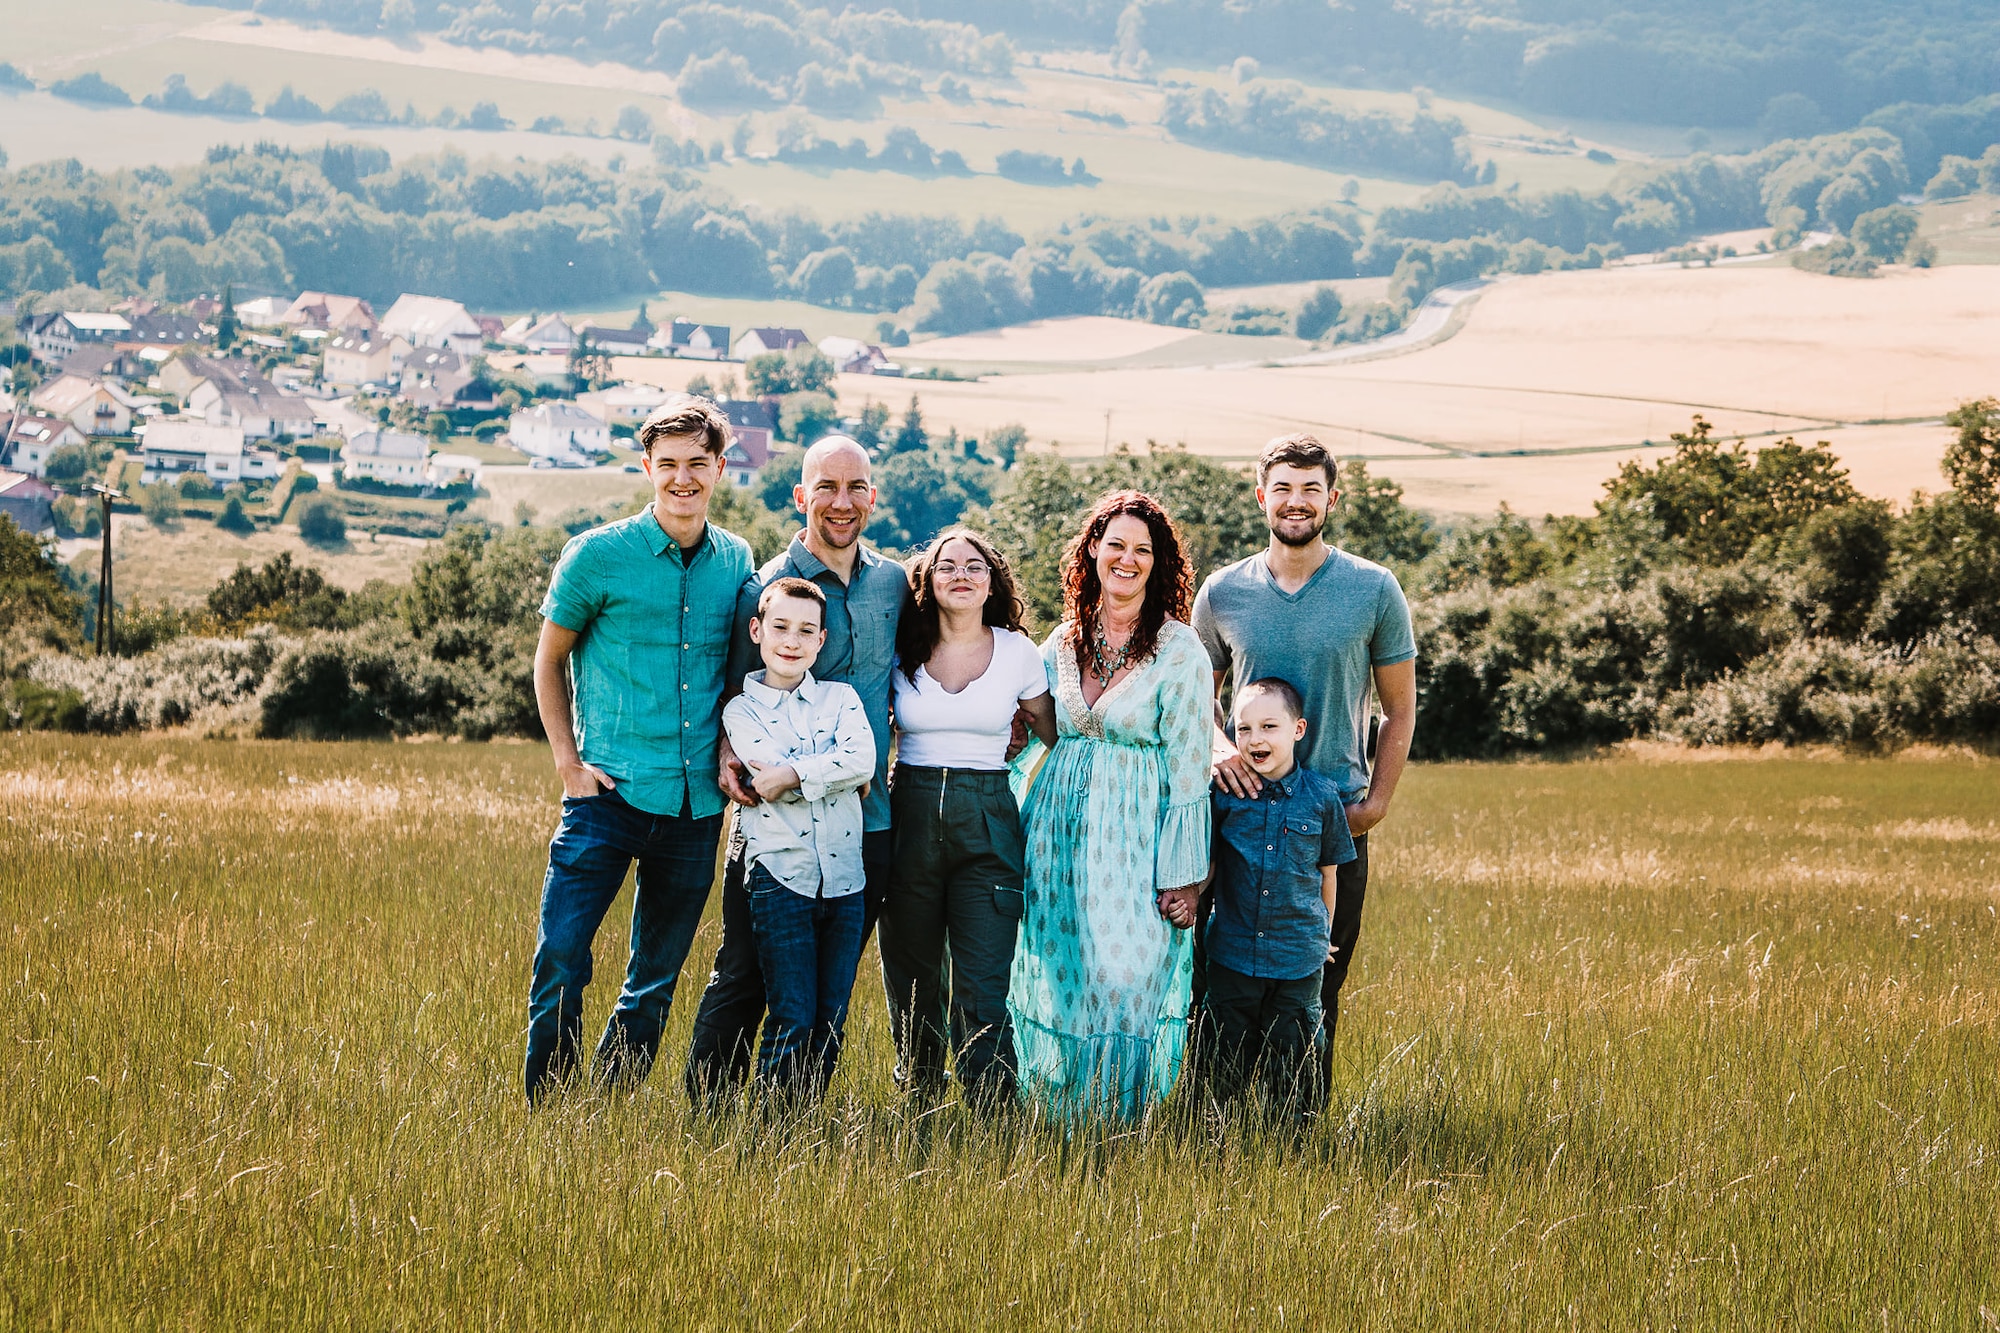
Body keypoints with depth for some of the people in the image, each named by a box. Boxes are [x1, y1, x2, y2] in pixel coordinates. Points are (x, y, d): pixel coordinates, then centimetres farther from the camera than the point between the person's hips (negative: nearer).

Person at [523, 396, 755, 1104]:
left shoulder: (736, 562, 8)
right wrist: (568, 762, -2)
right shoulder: (597, 555, -3)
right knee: (561, 959, -11)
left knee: (656, 981, 10)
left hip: (696, 804, 4)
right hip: (611, 793, -4)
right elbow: (549, 659, 6)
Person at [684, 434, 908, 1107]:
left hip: (868, 820, 4)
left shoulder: (894, 584, 8)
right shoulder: (768, 587, -5)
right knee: (743, 981, 0)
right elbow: (737, 700, 0)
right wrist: (728, 754, -19)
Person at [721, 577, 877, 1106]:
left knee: (831, 1023, 6)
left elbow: (863, 761, -8)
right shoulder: (741, 710, 3)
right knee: (792, 1021, -6)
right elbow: (770, 775, -13)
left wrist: (794, 775, -12)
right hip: (780, 878, -3)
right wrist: (830, 771, -7)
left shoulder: (841, 697, 10)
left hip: (842, 878, 3)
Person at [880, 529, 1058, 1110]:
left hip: (989, 823, -1)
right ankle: (917, 1101, 26)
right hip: (910, 816, 1)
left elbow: (1056, 736, 13)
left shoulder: (1018, 653, 3)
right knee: (911, 978, 8)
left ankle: (992, 1114, -6)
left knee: (983, 985, -9)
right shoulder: (902, 651, 4)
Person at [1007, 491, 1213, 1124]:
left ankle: (1121, 1127, 5)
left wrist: (1182, 873, -9)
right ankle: (1058, 1121, 18)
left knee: (1126, 979, -9)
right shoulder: (1064, 641, 8)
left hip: (1138, 834, -4)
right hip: (1062, 827, 4)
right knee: (1059, 981, 6)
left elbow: (1189, 769, -6)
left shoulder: (1180, 650, -6)